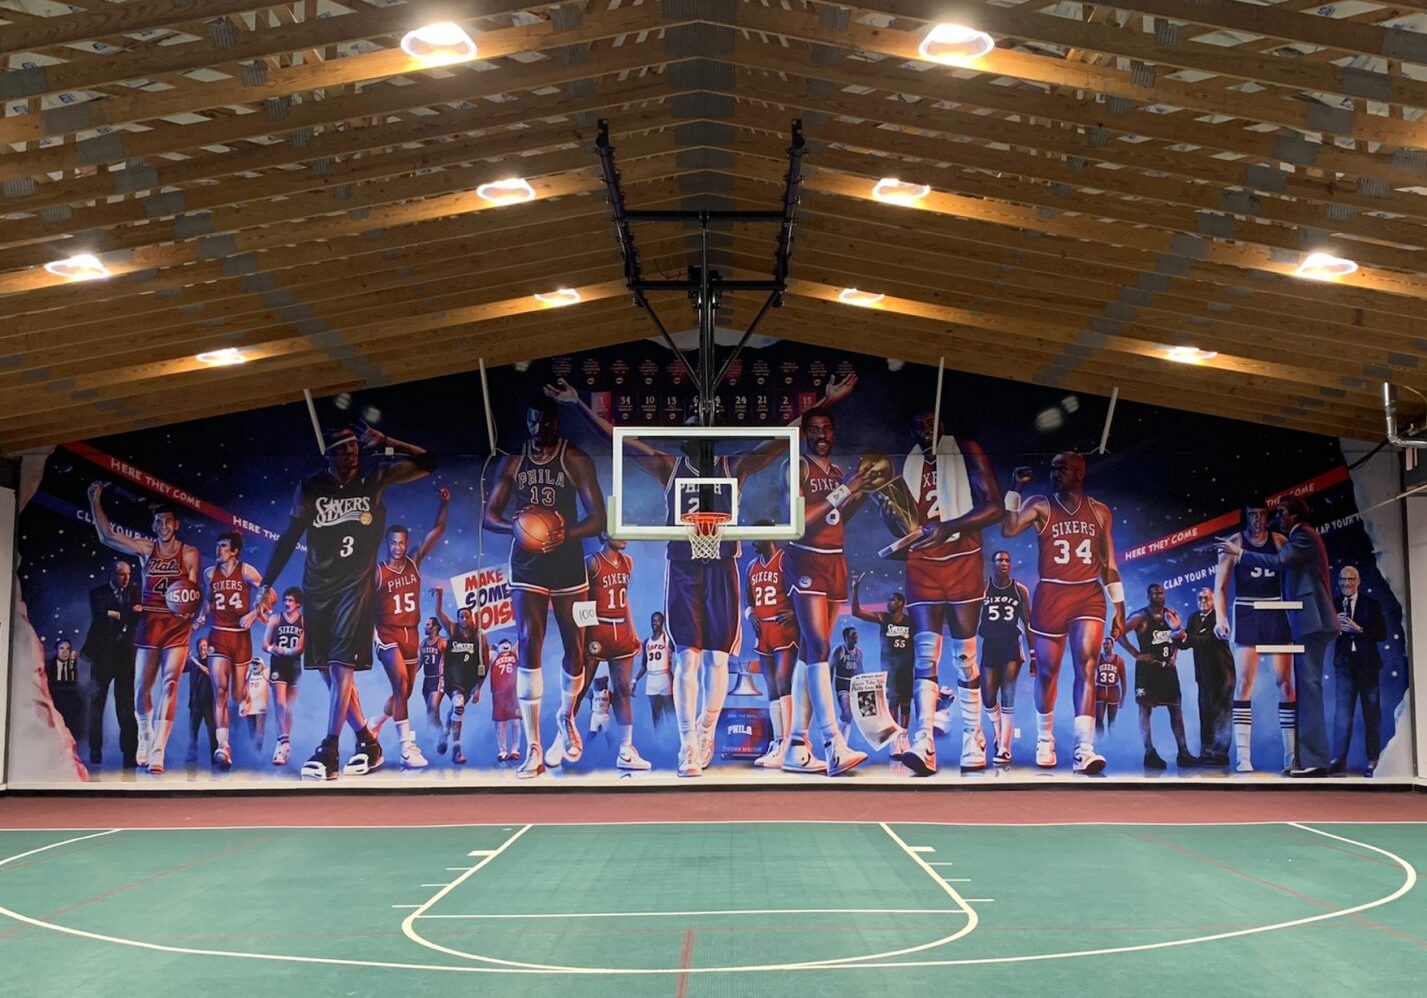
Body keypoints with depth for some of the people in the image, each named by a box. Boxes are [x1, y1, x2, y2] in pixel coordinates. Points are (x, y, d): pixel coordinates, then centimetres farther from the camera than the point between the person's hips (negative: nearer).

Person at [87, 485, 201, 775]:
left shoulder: (189, 553, 2)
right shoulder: (145, 548, 7)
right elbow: (107, 536, 8)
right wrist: (95, 500, 4)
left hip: (177, 624, -2)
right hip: (149, 621, 2)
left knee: (169, 683, -13)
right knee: (142, 686, 4)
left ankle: (157, 751, -17)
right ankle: (145, 738, 28)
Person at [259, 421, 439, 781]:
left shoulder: (375, 477, -2)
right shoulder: (310, 488, 2)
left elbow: (428, 462, -5)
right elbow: (289, 538, 7)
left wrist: (384, 442, -12)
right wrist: (266, 584, 4)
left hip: (356, 584, -3)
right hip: (317, 586, 4)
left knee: (342, 664, -16)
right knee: (328, 669, 6)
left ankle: (329, 751, -18)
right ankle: (368, 742, 19)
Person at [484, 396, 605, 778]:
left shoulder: (576, 460, -5)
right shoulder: (512, 462, 4)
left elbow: (597, 519, -9)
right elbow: (490, 516, 5)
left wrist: (565, 535, -28)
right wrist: (515, 526, -18)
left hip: (568, 565, -1)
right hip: (527, 567, 1)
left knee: (574, 647, 7)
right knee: (528, 645, -11)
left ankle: (567, 717, 39)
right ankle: (534, 750, -11)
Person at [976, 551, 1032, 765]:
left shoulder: (1020, 590, 3)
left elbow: (1027, 624, 7)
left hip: (1011, 647, -1)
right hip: (989, 647, 1)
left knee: (1007, 699, -8)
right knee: (988, 698, 1)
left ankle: (1004, 749, -7)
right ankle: (998, 735, 28)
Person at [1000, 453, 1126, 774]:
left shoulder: (1100, 512, 8)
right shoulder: (1040, 505, 2)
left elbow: (1108, 564, 12)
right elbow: (1008, 530, -16)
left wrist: (1119, 609, 9)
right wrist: (1016, 490, -18)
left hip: (1089, 597, 1)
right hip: (1051, 595, 0)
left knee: (1086, 668, -14)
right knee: (1047, 672, 8)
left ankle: (1084, 751, -21)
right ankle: (1045, 742, 28)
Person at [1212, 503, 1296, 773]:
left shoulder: (1280, 541, 8)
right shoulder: (1234, 543, 2)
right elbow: (1220, 584, -2)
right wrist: (1220, 616, -15)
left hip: (1276, 614, 2)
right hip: (1246, 614, -2)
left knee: (1285, 683, -1)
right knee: (1244, 683, -7)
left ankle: (1292, 755, 2)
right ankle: (1242, 756, -9)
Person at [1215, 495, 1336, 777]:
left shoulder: (1304, 535, -7)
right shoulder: (1300, 538, 23)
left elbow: (1280, 561, -23)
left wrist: (1240, 553, -17)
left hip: (1311, 621, -10)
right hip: (1308, 621, 10)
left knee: (1308, 685, -13)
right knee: (1306, 687, 9)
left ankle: (1314, 760, -16)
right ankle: (1311, 757, 9)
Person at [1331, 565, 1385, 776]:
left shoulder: (1371, 604, 4)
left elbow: (1382, 633, -3)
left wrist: (1358, 628, -15)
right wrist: (1335, 627, -16)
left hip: (1368, 664, 0)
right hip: (1344, 664, 1)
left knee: (1372, 712, 4)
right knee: (1342, 711, -4)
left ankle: (1373, 760, 8)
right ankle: (1339, 759, -5)